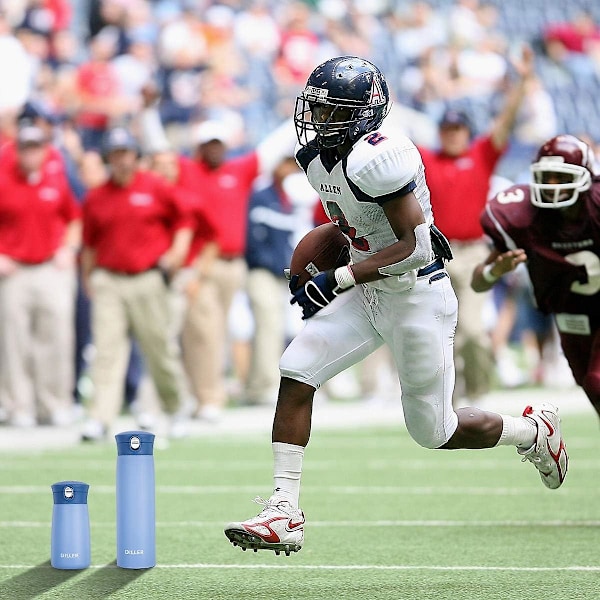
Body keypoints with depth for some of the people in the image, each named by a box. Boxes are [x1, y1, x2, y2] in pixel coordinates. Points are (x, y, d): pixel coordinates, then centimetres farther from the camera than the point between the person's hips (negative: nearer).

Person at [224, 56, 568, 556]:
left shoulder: (378, 157, -25)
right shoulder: (317, 156, 3)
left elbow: (416, 246, -26)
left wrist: (339, 280, -27)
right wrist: (308, 275, 10)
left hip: (417, 297, -8)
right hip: (368, 295, 8)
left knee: (434, 431, 3)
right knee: (296, 372, -9)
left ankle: (534, 432, 32)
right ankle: (284, 513, -8)